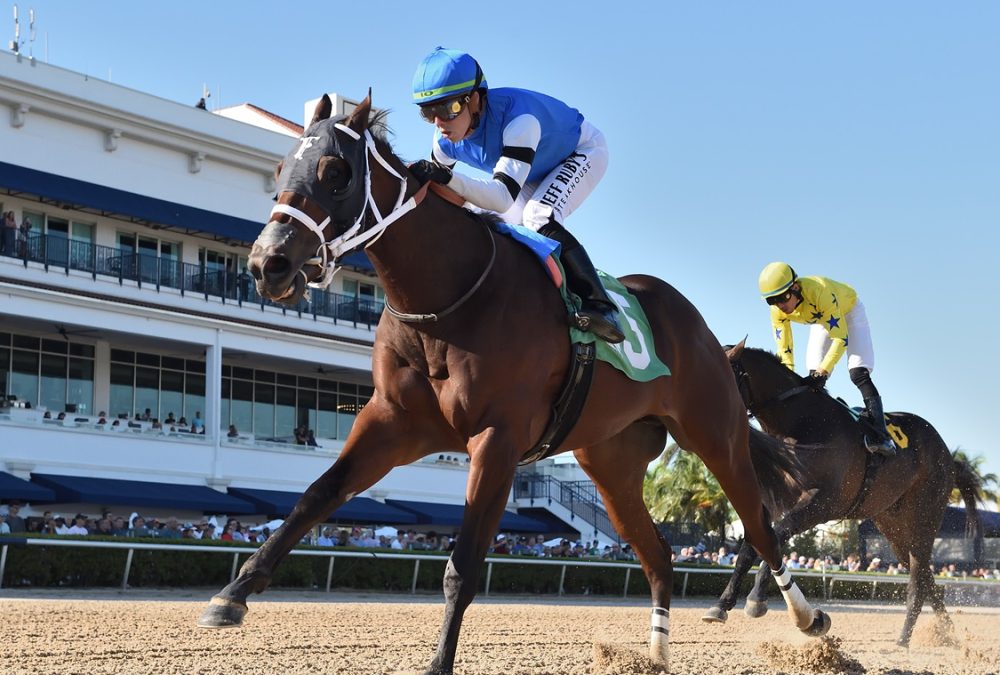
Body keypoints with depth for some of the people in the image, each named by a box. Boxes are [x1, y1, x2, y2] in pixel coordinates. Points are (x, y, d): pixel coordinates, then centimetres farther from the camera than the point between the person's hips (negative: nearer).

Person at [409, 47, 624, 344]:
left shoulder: (518, 119, -44)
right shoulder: (445, 140, -22)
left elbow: (504, 196, -54)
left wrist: (448, 176, -67)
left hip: (582, 152, -8)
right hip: (536, 173, 8)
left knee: (539, 220, -30)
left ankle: (599, 306, -28)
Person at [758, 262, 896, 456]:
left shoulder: (819, 291, -44)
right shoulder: (777, 311, -25)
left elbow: (841, 338, -42)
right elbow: (784, 350, -15)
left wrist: (823, 371, -49)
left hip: (849, 312, -6)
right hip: (820, 320, 6)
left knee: (858, 374, -20)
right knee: (814, 375, -8)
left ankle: (881, 436, -28)